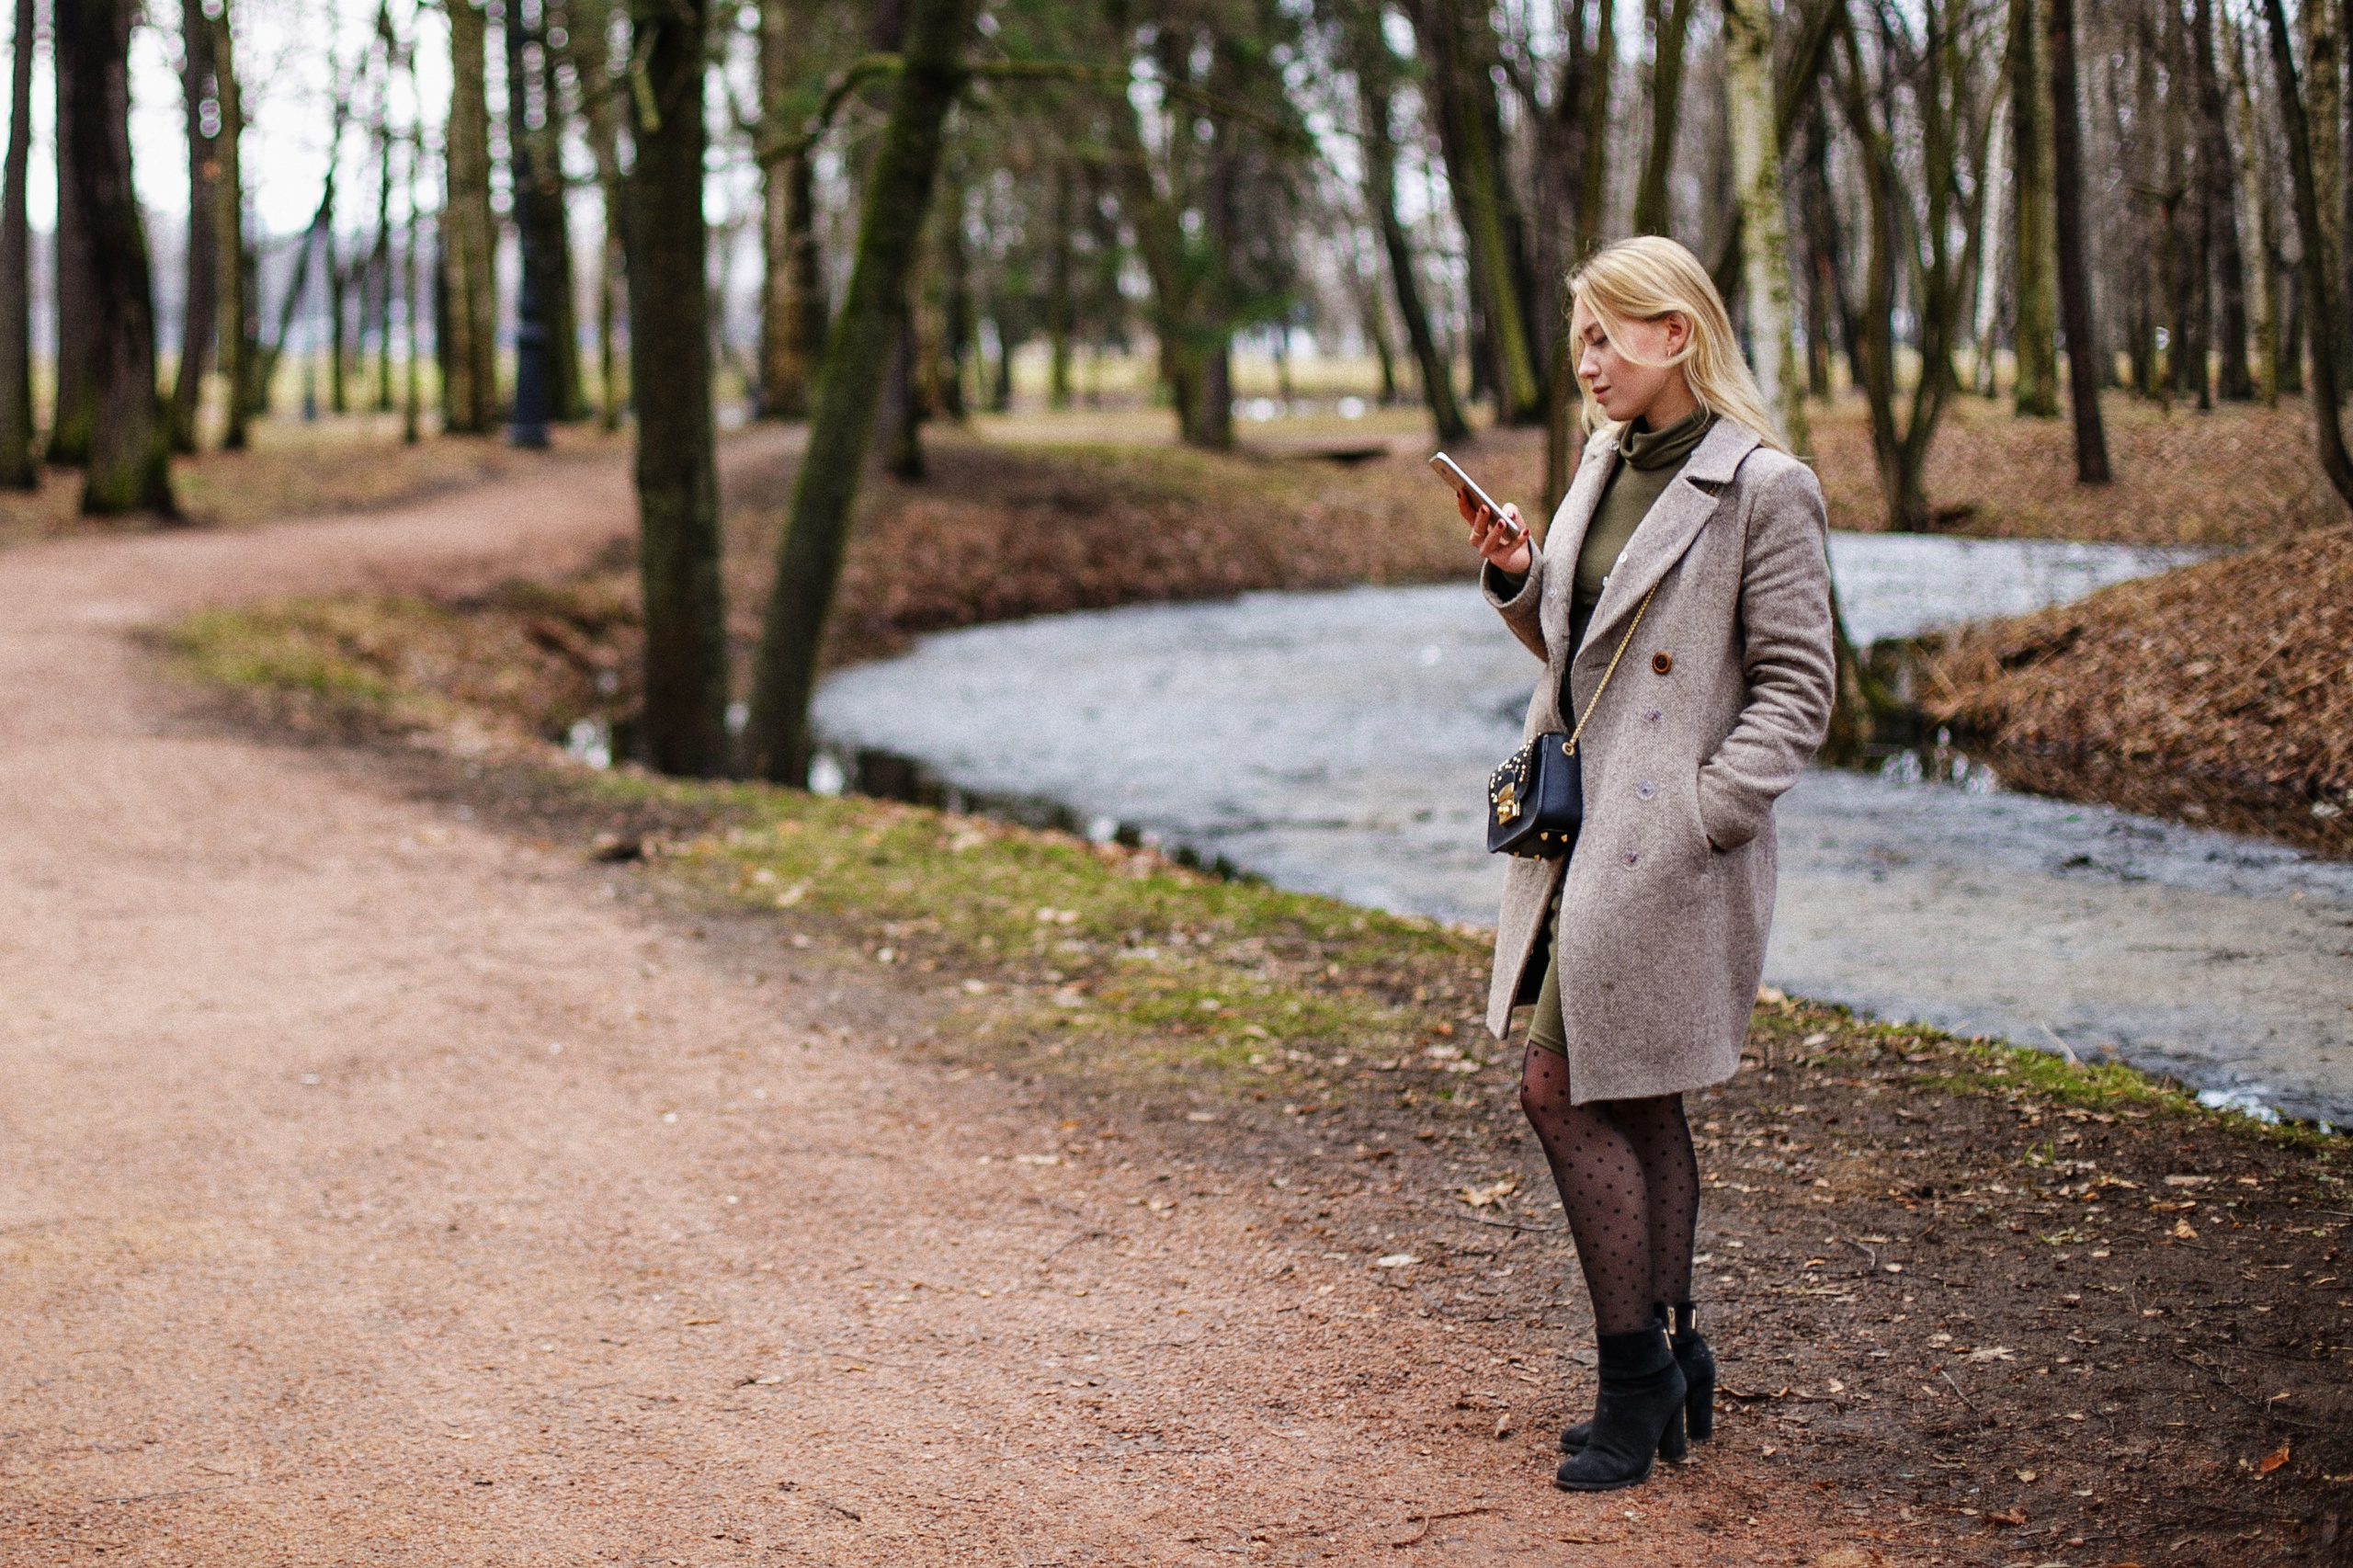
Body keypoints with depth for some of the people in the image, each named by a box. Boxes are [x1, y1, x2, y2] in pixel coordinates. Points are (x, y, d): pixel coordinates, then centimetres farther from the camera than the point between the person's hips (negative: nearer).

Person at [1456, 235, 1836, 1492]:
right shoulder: (1607, 463, 12)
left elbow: (1797, 692, -11)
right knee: (1632, 1101, 14)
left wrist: (1700, 812, -17)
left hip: (1667, 841, -8)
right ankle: (1670, 1362, 25)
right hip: (1586, 822, 8)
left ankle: (1634, 1372, 6)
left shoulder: (1764, 489, -11)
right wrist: (1519, 581, 3)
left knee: (1563, 1089, -7)